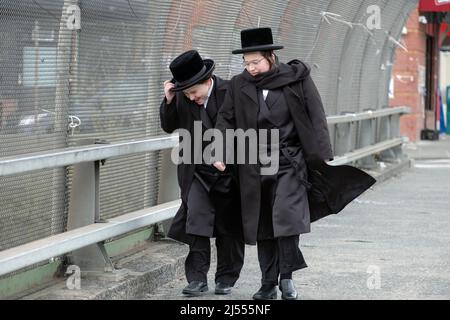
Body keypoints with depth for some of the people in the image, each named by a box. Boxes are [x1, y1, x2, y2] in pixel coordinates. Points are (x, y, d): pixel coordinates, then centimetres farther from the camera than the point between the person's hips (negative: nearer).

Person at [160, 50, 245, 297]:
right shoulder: (182, 98, -2)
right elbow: (169, 127, 6)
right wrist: (169, 102, -10)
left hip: (229, 173, -2)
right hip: (198, 173, 2)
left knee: (229, 229, 7)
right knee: (196, 223, -8)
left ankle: (226, 279, 21)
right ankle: (197, 278, -3)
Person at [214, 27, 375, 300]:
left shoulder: (296, 78, -4)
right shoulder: (240, 85, 3)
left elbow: (316, 118, -3)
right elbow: (226, 120, 8)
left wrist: (321, 156, -7)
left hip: (290, 162, -3)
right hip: (255, 166, 3)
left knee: (287, 216, -16)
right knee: (261, 224, 6)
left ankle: (286, 276, -3)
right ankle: (268, 283, 15)